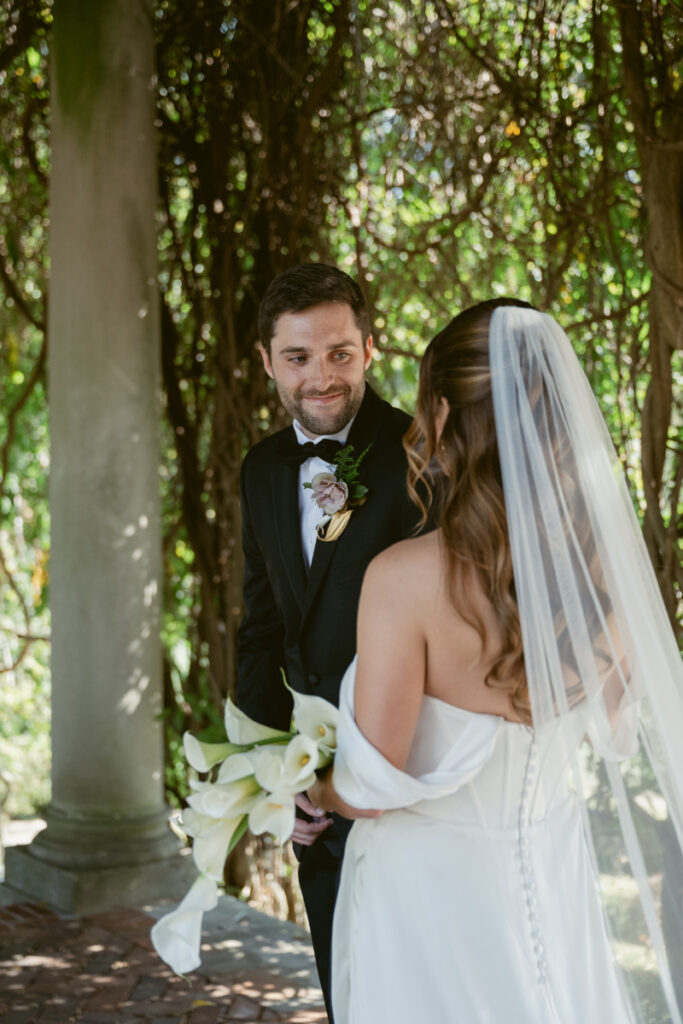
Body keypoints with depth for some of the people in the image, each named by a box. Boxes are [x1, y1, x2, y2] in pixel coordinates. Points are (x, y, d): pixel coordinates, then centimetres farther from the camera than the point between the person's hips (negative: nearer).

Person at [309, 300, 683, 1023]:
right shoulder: (599, 566, -10)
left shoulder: (405, 578, -25)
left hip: (432, 884, -4)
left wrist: (314, 794, 1)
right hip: (554, 875, 5)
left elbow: (375, 786, -20)